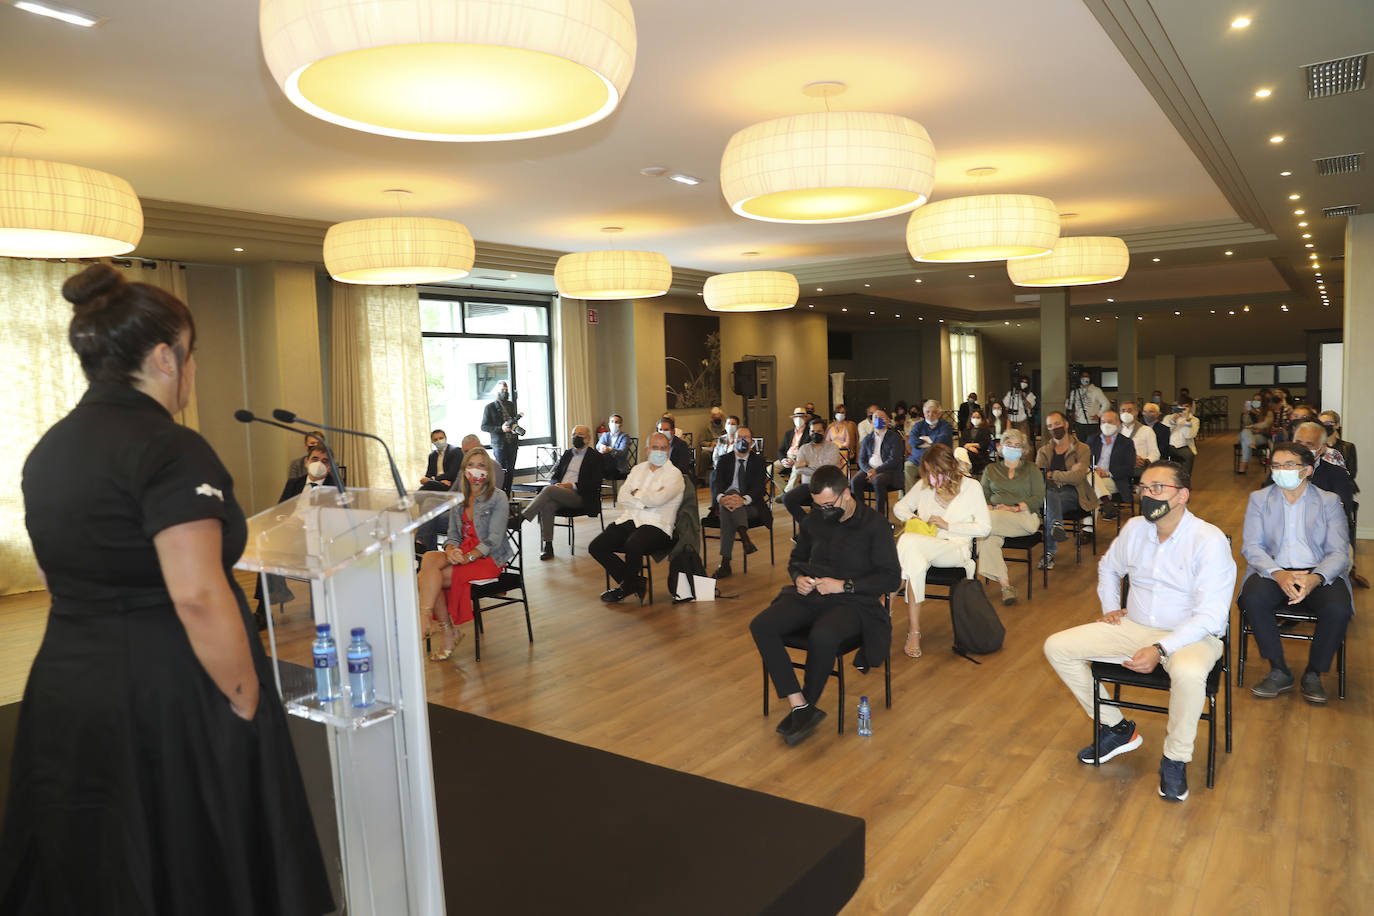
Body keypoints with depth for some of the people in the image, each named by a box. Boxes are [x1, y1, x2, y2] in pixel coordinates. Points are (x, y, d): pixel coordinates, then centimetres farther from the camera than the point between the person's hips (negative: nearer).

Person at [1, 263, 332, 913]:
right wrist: (247, 701, -16)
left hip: (65, 689, 8)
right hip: (167, 702, -8)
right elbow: (198, 597, -25)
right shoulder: (172, 451, -20)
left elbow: (55, 574, 17)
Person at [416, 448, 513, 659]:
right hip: (463, 554, 6)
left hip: (489, 559, -6)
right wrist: (451, 551, -12)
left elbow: (494, 540, -12)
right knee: (429, 558, -25)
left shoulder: (498, 498, -5)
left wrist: (468, 557, -23)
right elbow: (453, 535, 12)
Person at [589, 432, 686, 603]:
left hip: (656, 525, -6)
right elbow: (623, 497, 7)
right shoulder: (638, 469, 20)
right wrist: (645, 502, -7)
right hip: (628, 520, 6)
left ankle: (625, 587, -6)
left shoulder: (674, 474, 2)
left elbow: (658, 499, -15)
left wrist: (636, 493, 1)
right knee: (595, 547, -11)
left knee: (633, 545, -36)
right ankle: (635, 582, 1)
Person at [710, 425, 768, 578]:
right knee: (731, 492, -35)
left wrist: (744, 500, -31)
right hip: (727, 502, 1)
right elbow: (717, 484, -4)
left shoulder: (758, 460, 9)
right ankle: (744, 536, -48)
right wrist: (721, 498, -30)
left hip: (751, 505, -1)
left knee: (728, 514, -34)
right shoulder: (725, 460, 13)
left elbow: (759, 486, -8)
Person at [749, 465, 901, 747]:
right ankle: (799, 705, -22)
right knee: (761, 626, -23)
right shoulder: (814, 519, 12)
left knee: (823, 636, -38)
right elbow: (796, 558, 26)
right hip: (810, 596, 5)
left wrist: (844, 585, -13)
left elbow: (892, 578, -5)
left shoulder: (874, 525, -3)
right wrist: (798, 578, 2)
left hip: (853, 602, -5)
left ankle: (807, 706, -13)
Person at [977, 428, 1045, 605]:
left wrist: (1014, 508, -10)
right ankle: (1005, 585, -34)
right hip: (995, 515, 2)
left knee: (987, 520, -36)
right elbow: (983, 496, 15)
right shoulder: (991, 470, 25)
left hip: (1024, 517, -2)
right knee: (988, 539, -34)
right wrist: (991, 508, -8)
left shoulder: (1032, 470, 18)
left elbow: (1038, 499, 6)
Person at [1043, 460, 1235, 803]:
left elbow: (1210, 616, -22)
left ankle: (1175, 759, -12)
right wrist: (1110, 607, 12)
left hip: (1190, 634, -6)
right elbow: (1108, 567, 26)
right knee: (1057, 647, -8)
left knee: (1189, 673, -41)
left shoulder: (1209, 540, -16)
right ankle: (1116, 728, 7)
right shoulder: (1135, 529, 2)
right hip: (1135, 628, 6)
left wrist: (1160, 649, -31)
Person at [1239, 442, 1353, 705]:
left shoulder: (1329, 501, 8)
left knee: (1338, 608, -32)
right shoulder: (1258, 499, 9)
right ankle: (1279, 672, -12)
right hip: (1274, 571, 0)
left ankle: (1313, 674, -6)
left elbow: (1339, 552, -2)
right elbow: (1251, 546, -1)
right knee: (1253, 598, -32)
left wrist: (1315, 578, -24)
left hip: (1318, 573, 0)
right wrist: (1278, 574, -23)